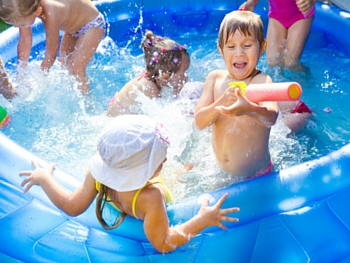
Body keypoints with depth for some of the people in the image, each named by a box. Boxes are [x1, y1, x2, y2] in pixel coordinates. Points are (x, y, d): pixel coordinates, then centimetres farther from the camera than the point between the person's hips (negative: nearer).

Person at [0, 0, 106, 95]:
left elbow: (50, 56, -29)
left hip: (92, 24, -8)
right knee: (63, 66, 12)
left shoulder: (50, 15, -42)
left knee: (76, 70, -14)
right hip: (73, 26, 8)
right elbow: (24, 40, -12)